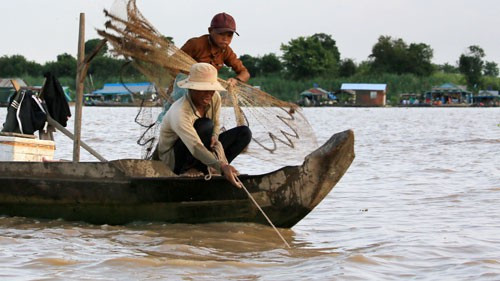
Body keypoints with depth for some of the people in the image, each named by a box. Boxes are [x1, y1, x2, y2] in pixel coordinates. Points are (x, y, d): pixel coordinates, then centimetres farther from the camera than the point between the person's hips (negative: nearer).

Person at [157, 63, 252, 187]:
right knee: (205, 125, -34)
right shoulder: (180, 113, -33)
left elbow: (216, 125, 5)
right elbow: (195, 147, -45)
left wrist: (214, 137, -21)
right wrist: (222, 167, -56)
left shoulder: (214, 97, -10)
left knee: (245, 133, -4)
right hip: (174, 160, -8)